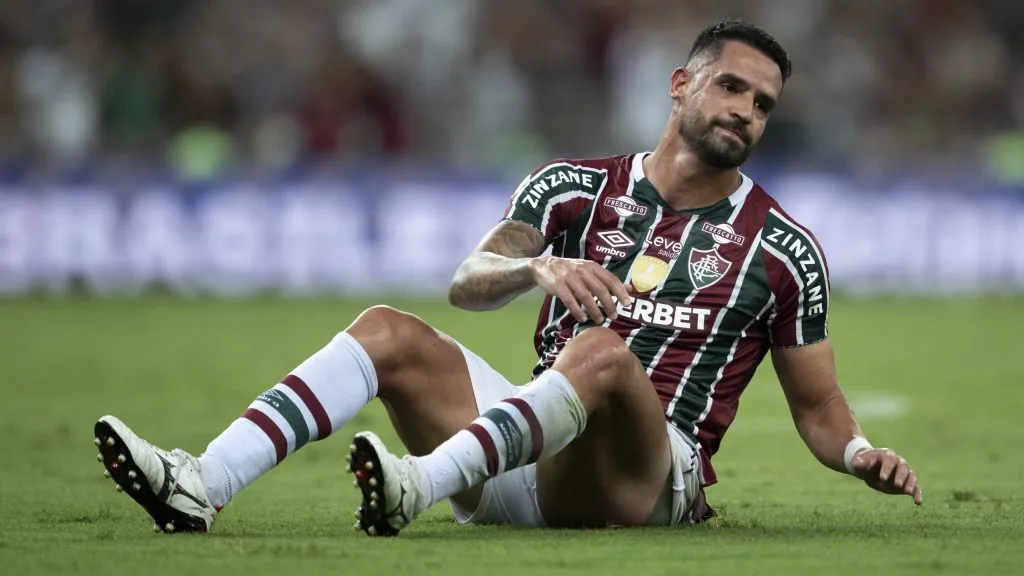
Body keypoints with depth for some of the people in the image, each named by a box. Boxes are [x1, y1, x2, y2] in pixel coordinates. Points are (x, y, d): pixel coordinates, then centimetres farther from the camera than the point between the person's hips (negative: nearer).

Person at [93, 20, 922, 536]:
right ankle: (201, 488, -36)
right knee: (389, 332, -17)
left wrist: (861, 453, -9)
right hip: (524, 452, 4)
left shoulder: (782, 249, 9)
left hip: (646, 478, -4)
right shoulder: (575, 187, 13)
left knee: (599, 351, -35)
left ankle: (422, 484, -60)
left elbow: (818, 408, 13)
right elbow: (467, 284, -1)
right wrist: (537, 268, -22)